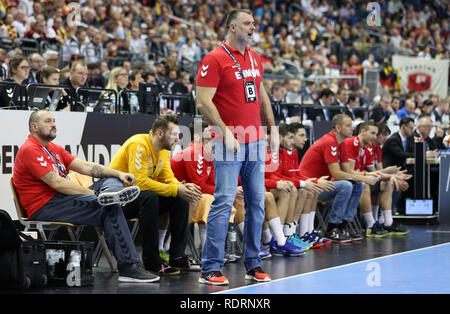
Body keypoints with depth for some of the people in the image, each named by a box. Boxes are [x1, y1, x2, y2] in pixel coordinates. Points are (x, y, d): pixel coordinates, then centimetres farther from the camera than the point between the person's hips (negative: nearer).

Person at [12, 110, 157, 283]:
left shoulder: (54, 149, 22)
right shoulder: (30, 150, -9)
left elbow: (84, 166, 13)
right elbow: (56, 183, -19)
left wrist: (118, 174, 0)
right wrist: (93, 193, -19)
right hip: (45, 208, -10)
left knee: (112, 180, 0)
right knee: (111, 209, -21)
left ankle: (111, 193, -40)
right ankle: (128, 267, -25)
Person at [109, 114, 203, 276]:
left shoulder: (163, 149, 7)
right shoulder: (138, 145, -22)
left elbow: (168, 177, 6)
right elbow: (139, 182, -30)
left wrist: (183, 187, -17)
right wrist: (176, 189, -30)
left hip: (142, 199, 9)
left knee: (181, 199, -5)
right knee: (149, 197, -36)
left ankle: (178, 257, -1)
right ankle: (152, 262, -30)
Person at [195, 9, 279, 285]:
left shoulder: (255, 58, 14)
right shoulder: (214, 59, -8)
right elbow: (203, 101, -13)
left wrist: (273, 128, 15)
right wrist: (225, 132, -18)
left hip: (256, 141, 7)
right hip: (230, 143, -7)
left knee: (257, 203, 8)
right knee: (224, 203, -10)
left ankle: (253, 264, 17)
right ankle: (210, 269, -5)